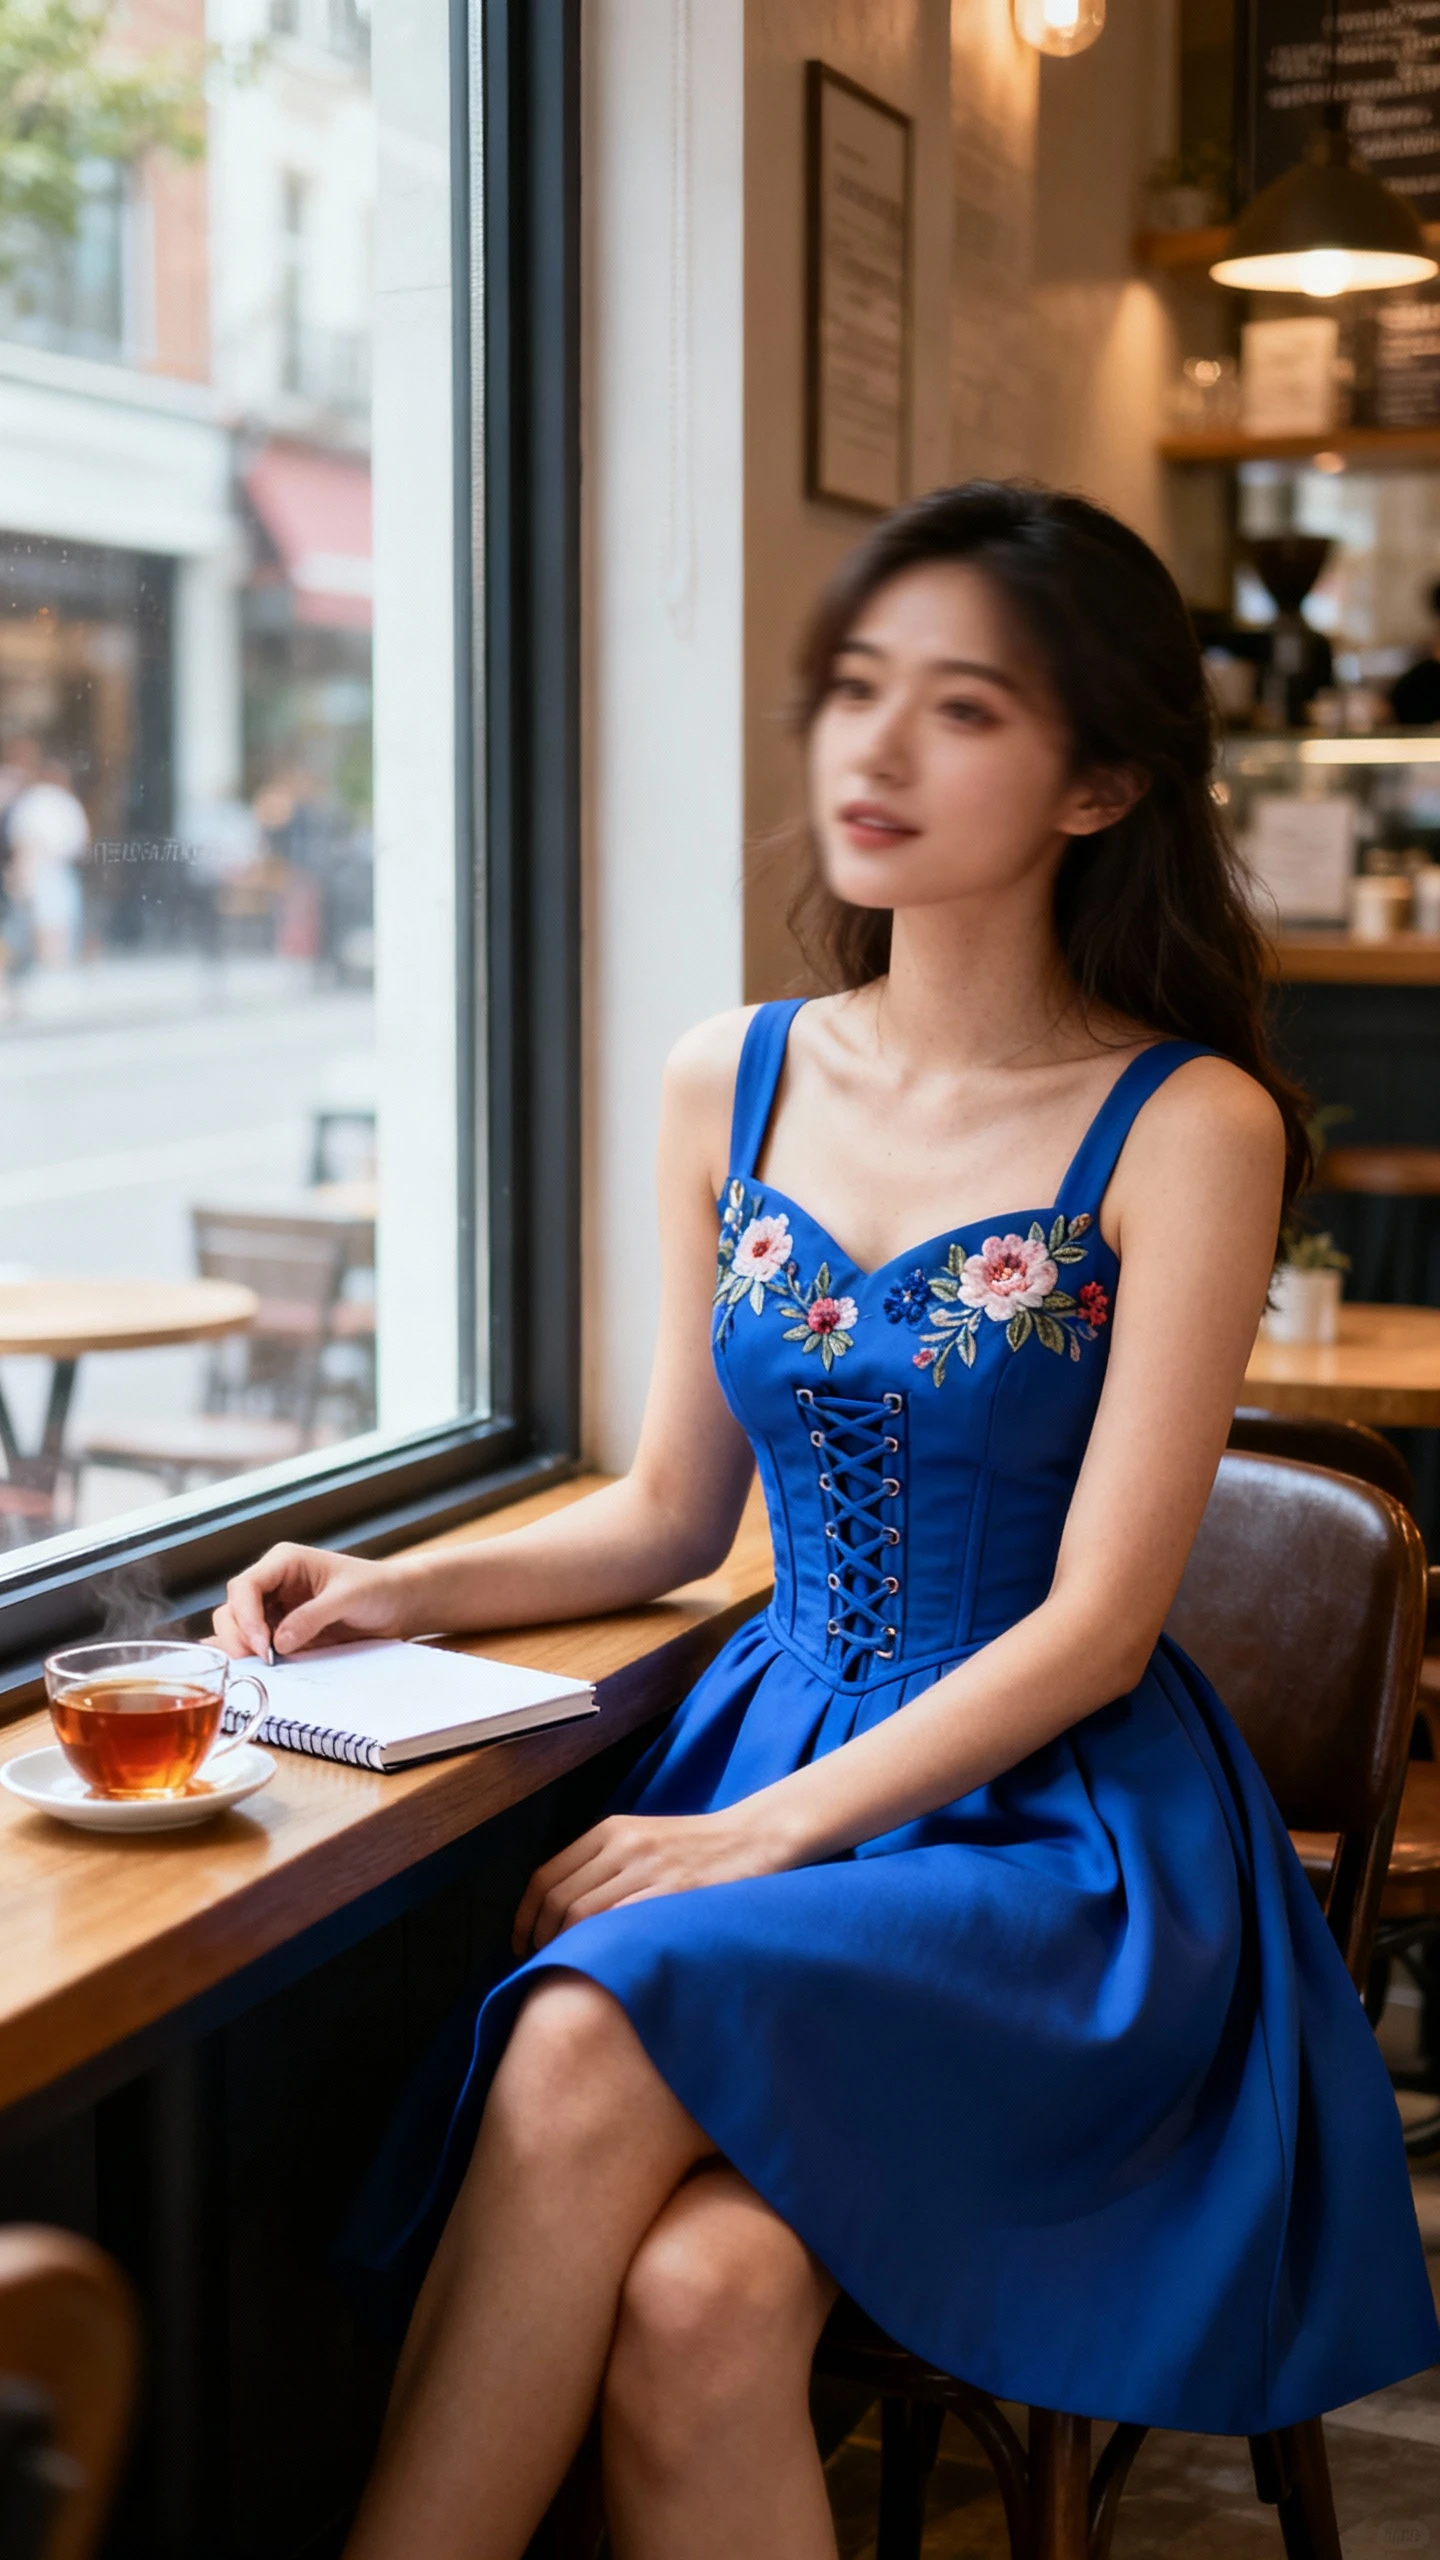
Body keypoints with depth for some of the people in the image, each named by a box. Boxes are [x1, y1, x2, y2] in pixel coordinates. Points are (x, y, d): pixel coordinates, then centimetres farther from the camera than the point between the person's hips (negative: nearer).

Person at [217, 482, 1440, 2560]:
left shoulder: (1188, 1125, -7)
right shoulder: (732, 1084, 9)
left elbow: (1095, 1621, -9)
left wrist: (758, 1837, -15)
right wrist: (401, 1593, 4)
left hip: (1057, 1835, -4)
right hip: (770, 1757, 4)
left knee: (590, 2047, -31)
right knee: (690, 2305, -26)